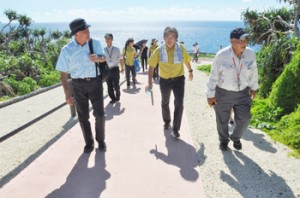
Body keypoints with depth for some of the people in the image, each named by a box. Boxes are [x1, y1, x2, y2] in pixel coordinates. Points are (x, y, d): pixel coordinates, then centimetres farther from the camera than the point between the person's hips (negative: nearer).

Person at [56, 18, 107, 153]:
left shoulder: (96, 43, -3)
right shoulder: (67, 50, -9)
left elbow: (104, 58, 14)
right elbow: (63, 73, -3)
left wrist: (98, 58, -11)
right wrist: (67, 93, -8)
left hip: (95, 82, 1)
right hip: (78, 85, 0)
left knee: (100, 114, 0)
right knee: (83, 117, 8)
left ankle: (101, 140, 23)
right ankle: (89, 142, 27)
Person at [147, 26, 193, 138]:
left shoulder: (181, 49, -10)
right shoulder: (159, 50, -14)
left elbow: (186, 61, 8)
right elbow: (152, 66, -12)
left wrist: (190, 71, 21)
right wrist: (150, 82, -18)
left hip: (178, 79, -1)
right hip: (164, 80, 1)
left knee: (179, 104, -9)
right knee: (165, 103, 19)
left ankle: (175, 129, 2)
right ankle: (167, 122, 45)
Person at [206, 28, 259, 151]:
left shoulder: (251, 54, -11)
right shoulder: (221, 55, -21)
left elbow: (253, 72, 6)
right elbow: (214, 76, -14)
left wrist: (254, 88, 15)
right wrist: (210, 95, -10)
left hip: (243, 93, 3)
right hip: (223, 93, -3)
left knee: (244, 118, 5)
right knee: (222, 120, 12)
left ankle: (235, 138, 36)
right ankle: (223, 140, 40)